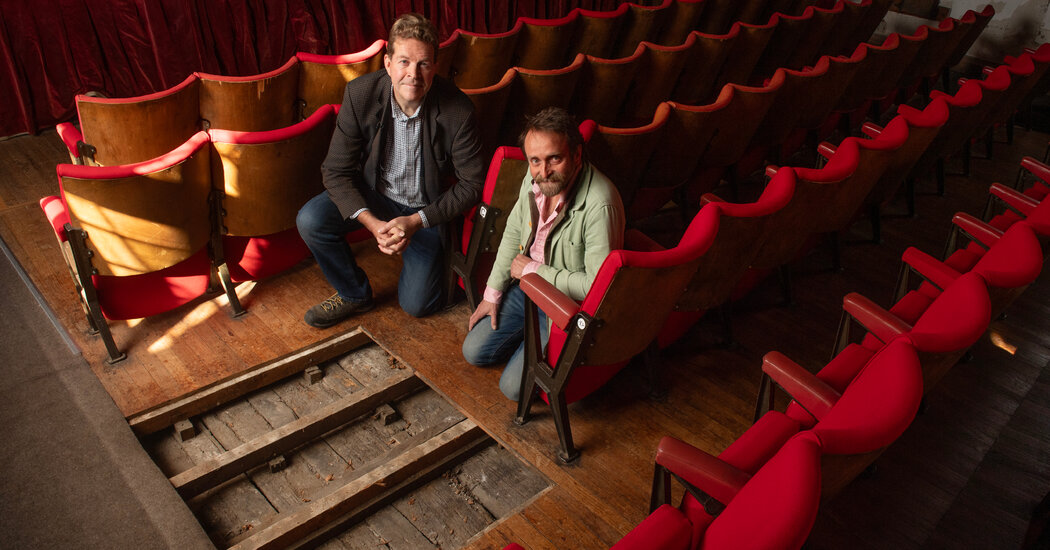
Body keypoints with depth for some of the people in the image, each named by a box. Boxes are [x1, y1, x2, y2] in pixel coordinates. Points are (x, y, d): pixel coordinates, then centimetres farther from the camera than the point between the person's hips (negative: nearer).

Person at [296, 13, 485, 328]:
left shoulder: (457, 111, -24)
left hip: (425, 207, -2)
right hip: (372, 195, 2)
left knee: (417, 305, -8)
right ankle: (354, 294, 4)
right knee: (310, 220, -23)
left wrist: (416, 221, -25)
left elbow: (471, 184, -16)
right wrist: (372, 223, -30)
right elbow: (336, 171, -15)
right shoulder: (360, 94, -19)